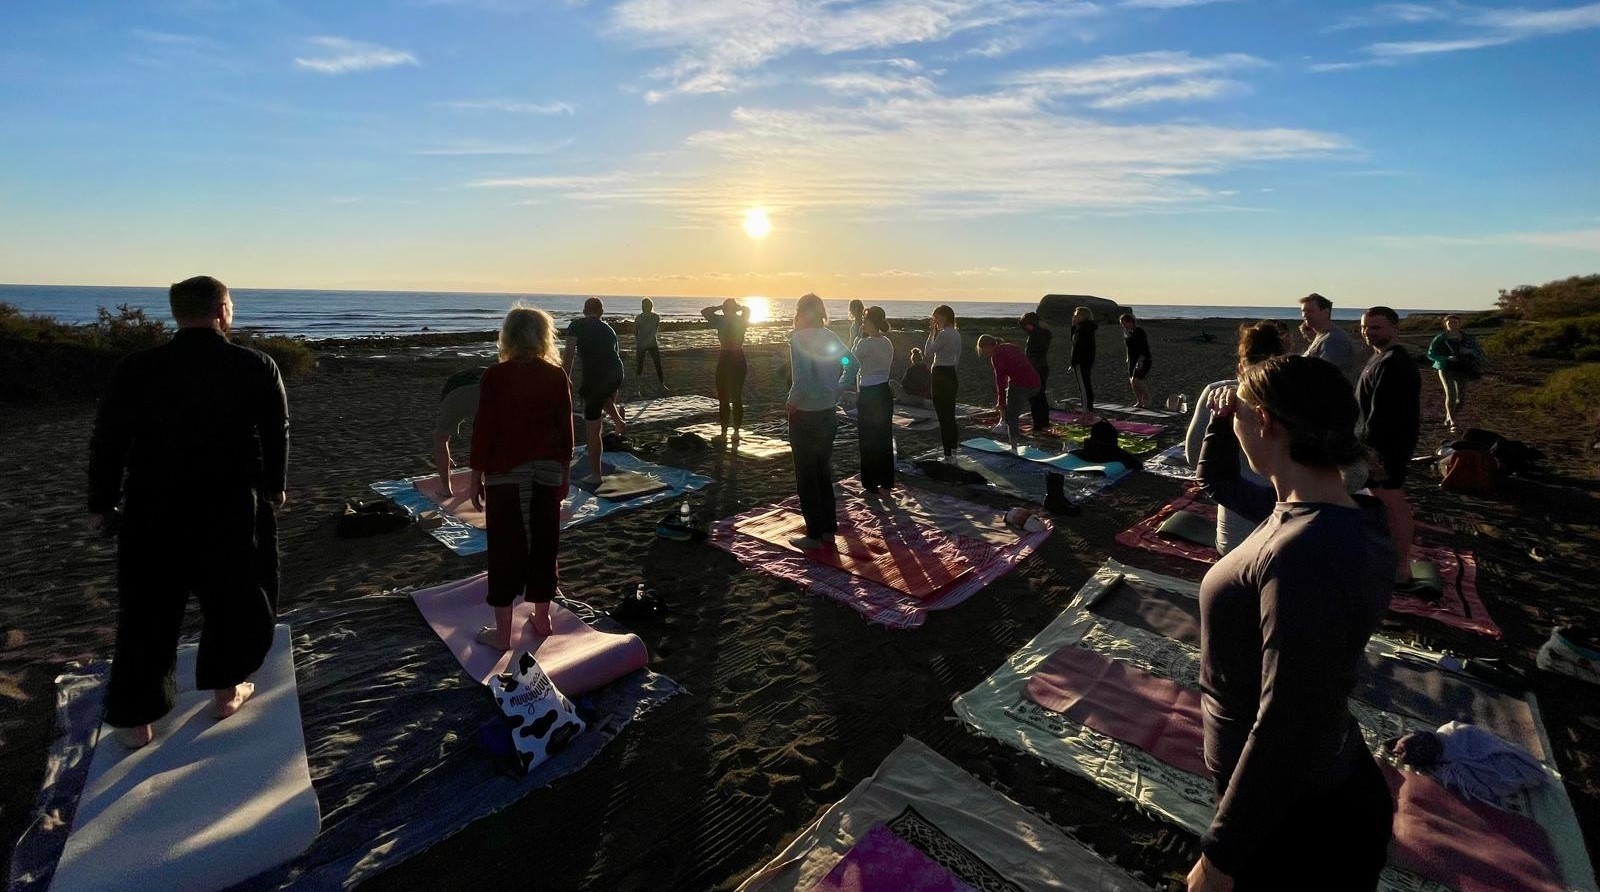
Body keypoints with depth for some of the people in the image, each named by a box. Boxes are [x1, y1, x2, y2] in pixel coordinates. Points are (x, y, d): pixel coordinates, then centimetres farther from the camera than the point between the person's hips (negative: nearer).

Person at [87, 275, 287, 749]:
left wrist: (101, 505, 13)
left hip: (152, 511, 2)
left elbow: (107, 442, 1)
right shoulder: (258, 367, -8)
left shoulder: (135, 369, -3)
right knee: (236, 601, 17)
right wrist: (273, 488, 15)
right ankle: (227, 691, 29)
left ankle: (136, 719, 22)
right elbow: (277, 436, 0)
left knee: (147, 612, 13)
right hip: (233, 509, -1)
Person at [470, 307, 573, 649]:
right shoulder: (557, 375, -1)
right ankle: (542, 618, 27)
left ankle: (502, 632, 14)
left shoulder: (496, 375, -8)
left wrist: (476, 477, 2)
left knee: (505, 549, 6)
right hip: (548, 471, 3)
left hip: (506, 472, -3)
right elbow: (565, 429, 2)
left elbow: (483, 429, -8)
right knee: (543, 544, 14)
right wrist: (564, 473, 12)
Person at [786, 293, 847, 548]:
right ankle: (829, 531, 26)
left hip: (805, 415, -7)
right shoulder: (832, 338, 5)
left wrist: (790, 403, -10)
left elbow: (802, 379, -26)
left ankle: (814, 536, 14)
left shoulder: (798, 338, -16)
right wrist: (834, 393, 7)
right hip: (829, 413, 7)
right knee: (824, 473, 18)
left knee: (807, 478, 6)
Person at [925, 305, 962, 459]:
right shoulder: (956, 334, 12)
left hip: (940, 376, -9)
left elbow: (928, 352, -13)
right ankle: (953, 450, 25)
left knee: (943, 417, -3)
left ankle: (948, 454, 2)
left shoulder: (943, 334, -17)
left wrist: (932, 332, -7)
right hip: (951, 375, 9)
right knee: (950, 415, 16)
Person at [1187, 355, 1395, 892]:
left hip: (1294, 821, -8)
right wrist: (1220, 422, -3)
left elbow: (1285, 729, -30)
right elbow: (1218, 481, 15)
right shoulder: (1304, 509, -6)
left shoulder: (1307, 555, -34)